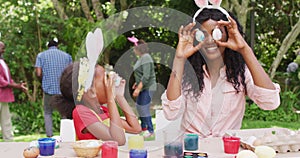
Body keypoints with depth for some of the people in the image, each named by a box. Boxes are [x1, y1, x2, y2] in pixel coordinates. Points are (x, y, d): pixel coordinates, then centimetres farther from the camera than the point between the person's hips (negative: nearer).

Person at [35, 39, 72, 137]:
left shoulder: (41, 55, 6)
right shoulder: (67, 56, 9)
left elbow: (38, 73, -4)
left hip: (48, 88, -1)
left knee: (47, 113, 11)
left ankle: (49, 136, 3)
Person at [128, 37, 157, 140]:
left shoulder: (146, 58, -20)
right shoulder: (142, 58, 11)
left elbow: (146, 76, -26)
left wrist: (138, 88, -25)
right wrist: (137, 83, 23)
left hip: (147, 88, -11)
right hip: (143, 87, 11)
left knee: (144, 109, -8)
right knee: (139, 106, 20)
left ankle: (150, 132, 0)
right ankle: (143, 128, 35)